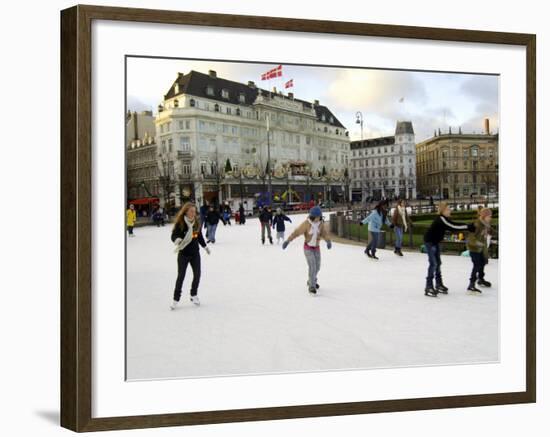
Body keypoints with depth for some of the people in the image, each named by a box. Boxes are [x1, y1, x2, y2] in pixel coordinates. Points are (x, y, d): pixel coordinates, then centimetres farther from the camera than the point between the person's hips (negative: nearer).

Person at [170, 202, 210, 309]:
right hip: (183, 253, -4)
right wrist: (177, 240, -39)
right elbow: (174, 235, -17)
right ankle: (176, 299, 12)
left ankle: (194, 295, 29)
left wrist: (205, 246, 21)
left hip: (195, 253, 5)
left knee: (197, 274, 9)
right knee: (181, 276, 0)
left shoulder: (197, 222, -1)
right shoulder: (180, 223, -16)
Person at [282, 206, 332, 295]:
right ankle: (311, 287, -8)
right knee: (312, 266, -15)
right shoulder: (306, 224, -21)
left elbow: (325, 233, -16)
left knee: (317, 266, 15)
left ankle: (311, 281, 42)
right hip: (308, 248, -5)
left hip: (317, 247, 5)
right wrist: (288, 241, -32)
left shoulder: (321, 224, -9)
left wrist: (328, 241, -37)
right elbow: (297, 232, -24)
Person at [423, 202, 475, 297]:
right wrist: (468, 227, -27)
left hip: (435, 242, 10)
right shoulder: (441, 219, -24)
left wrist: (468, 227, -6)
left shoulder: (444, 219, 4)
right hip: (429, 241, -10)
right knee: (433, 263, -12)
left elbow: (453, 226, 4)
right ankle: (429, 287, -9)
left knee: (438, 263, 14)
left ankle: (439, 285, 24)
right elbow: (453, 226, -29)